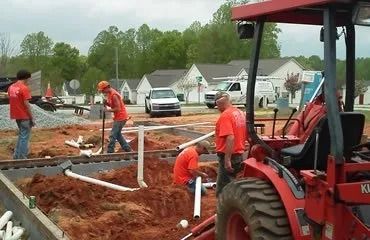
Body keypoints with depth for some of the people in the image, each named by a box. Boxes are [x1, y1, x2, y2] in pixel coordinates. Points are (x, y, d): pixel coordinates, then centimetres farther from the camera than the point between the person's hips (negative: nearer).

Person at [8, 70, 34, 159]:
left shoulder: (11, 87, 7)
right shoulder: (24, 88, -16)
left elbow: (12, 101, 12)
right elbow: (26, 104, -18)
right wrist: (32, 118, -12)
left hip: (16, 116, 8)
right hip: (24, 116, -8)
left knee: (21, 135, 21)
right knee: (24, 137, 0)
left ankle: (16, 156, 23)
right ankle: (22, 158, 3)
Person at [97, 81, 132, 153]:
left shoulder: (114, 95, -20)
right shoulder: (110, 94, 11)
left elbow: (118, 108, -23)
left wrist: (108, 110, -16)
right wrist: (106, 102, -1)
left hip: (120, 117, -10)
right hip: (118, 117, 10)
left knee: (113, 135, -8)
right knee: (117, 134, 17)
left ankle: (110, 152, -5)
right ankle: (127, 149, 22)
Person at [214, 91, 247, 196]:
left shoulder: (225, 115, -18)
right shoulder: (240, 113, 10)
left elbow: (230, 138, -28)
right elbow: (245, 135, 18)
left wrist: (227, 160, -27)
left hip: (228, 156, -9)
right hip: (239, 155, 10)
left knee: (222, 192, -3)